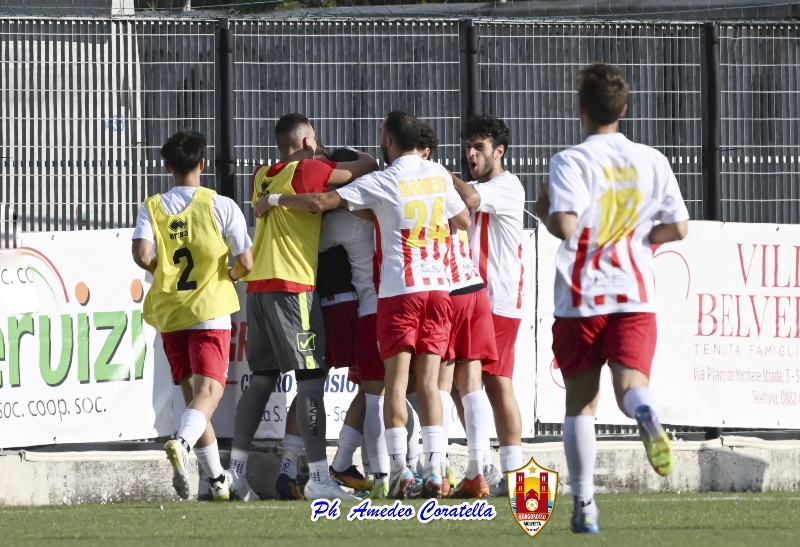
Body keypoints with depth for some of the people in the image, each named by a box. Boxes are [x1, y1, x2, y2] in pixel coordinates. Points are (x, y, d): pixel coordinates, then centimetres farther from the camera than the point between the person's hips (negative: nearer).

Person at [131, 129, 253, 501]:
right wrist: (232, 276, 16)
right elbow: (245, 262, -6)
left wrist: (161, 271, 5)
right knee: (208, 391, -9)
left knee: (192, 395, 15)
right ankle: (183, 443, -39)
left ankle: (217, 478, 18)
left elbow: (142, 255, -16)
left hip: (168, 313, 3)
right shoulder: (221, 206, -5)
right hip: (210, 311, -3)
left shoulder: (151, 208, -1)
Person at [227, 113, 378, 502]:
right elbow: (364, 167, -3)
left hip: (258, 286, 8)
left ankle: (237, 469, 9)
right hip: (292, 286, -8)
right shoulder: (306, 172, -7)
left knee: (262, 379, 13)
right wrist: (364, 163, 20)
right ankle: (319, 477, -11)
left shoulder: (261, 177, 13)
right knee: (311, 379, -7)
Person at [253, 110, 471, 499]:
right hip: (437, 287, 4)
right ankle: (433, 470, -5)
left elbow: (321, 202, -8)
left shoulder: (382, 182, -6)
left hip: (399, 290, -4)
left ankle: (399, 466, -11)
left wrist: (275, 201, 7)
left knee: (396, 381, -1)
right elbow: (464, 221, 20)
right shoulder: (438, 175, 7)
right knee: (429, 383, 3)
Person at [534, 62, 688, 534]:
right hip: (636, 297, 2)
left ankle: (584, 503, 9)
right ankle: (648, 417, -46)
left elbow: (564, 226, -21)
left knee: (581, 402, 10)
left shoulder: (571, 162, -8)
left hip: (581, 299, -2)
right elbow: (678, 228, 8)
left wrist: (544, 211, 1)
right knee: (631, 382, -8)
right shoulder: (652, 161, 5)